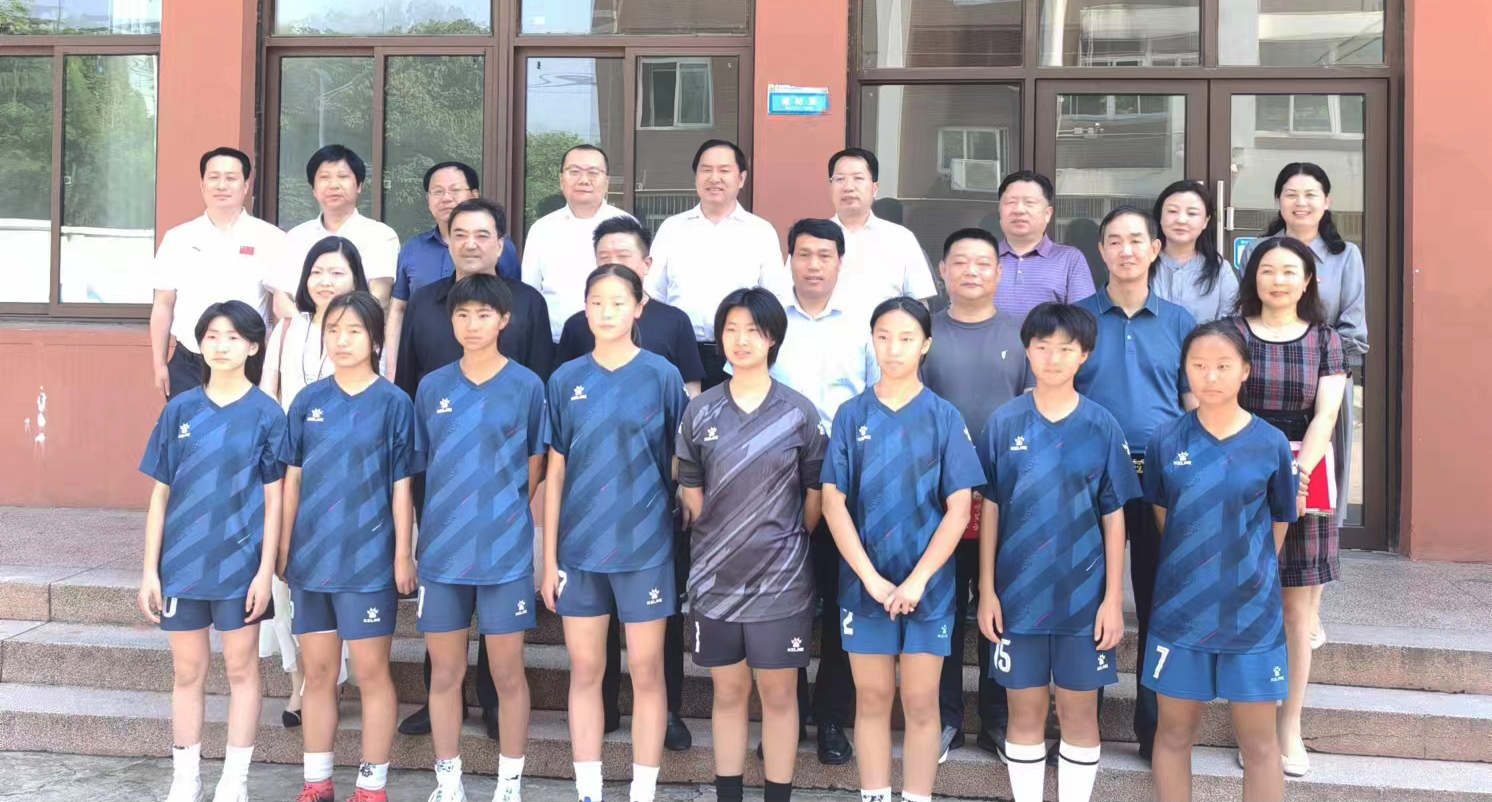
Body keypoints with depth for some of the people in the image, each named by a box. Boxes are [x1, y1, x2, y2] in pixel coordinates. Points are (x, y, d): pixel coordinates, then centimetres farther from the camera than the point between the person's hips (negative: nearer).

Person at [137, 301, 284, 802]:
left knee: (241, 669, 7)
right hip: (182, 562, 2)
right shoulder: (180, 410, 4)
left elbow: (273, 498, -3)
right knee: (187, 671, 11)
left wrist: (266, 570, -8)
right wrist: (150, 568, 2)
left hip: (240, 563, -2)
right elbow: (161, 494, 5)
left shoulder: (266, 414, -3)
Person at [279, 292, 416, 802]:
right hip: (311, 557, 4)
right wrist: (283, 549, 6)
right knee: (318, 672, 12)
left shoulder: (393, 403, -4)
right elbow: (292, 480, 8)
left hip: (368, 559, -3)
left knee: (371, 672, 3)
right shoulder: (308, 402, 5)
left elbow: (401, 487, -4)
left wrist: (403, 556, -6)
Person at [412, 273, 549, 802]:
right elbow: (421, 465, 11)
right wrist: (448, 521, 6)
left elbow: (534, 468, 5)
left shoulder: (527, 386, -2)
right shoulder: (431, 388, 5)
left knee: (508, 673, 6)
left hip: (506, 554, -2)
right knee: (445, 672, 10)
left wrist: (505, 517, 5)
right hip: (441, 552, 2)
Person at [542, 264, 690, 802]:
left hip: (644, 545, -2)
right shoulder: (566, 379, 4)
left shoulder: (662, 375, -3)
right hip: (579, 546, 2)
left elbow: (680, 464, 2)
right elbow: (555, 471, 5)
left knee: (645, 672, 5)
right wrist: (549, 557, 3)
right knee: (584, 671, 9)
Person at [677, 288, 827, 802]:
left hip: (781, 578, -2)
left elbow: (815, 494, 3)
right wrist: (721, 545, 5)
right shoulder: (700, 411, 2)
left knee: (779, 693, 7)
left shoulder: (799, 413, -4)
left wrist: (786, 544, 7)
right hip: (716, 576, 2)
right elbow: (692, 491, 7)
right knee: (728, 691, 12)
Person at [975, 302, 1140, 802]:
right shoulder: (1003, 423, -2)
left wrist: (1114, 598, -3)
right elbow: (990, 510, 2)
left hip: (1084, 595, 0)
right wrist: (986, 590, -1)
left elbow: (1114, 518, 0)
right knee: (1025, 711, 10)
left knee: (1079, 712, 9)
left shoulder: (1102, 427, -3)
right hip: (1018, 593, 1)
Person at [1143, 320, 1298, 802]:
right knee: (1175, 732, 11)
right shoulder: (1167, 439, -4)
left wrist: (1250, 573, 9)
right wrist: (1194, 569, 11)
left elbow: (1279, 522, 5)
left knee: (1258, 741, 8)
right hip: (1180, 609, 1)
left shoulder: (1271, 444, -7)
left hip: (1253, 612, -1)